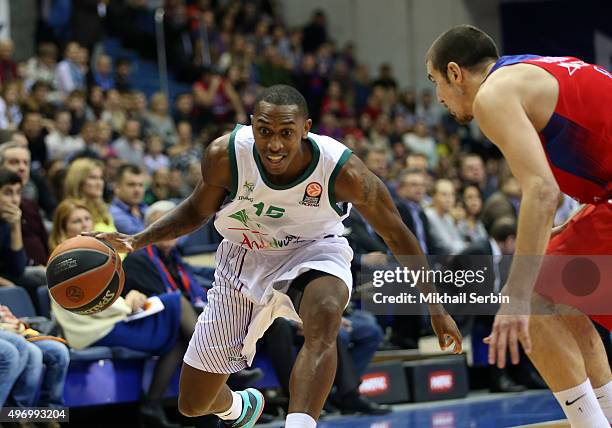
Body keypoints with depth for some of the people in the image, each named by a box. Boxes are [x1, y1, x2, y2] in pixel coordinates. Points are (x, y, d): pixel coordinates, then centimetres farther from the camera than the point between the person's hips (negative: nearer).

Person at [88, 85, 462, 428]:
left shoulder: (342, 170, -30)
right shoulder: (225, 155, -26)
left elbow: (396, 234, -14)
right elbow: (198, 210, -4)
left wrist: (435, 306, -8)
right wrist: (136, 241, -17)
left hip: (314, 250, -2)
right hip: (245, 256, 2)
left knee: (325, 315, -41)